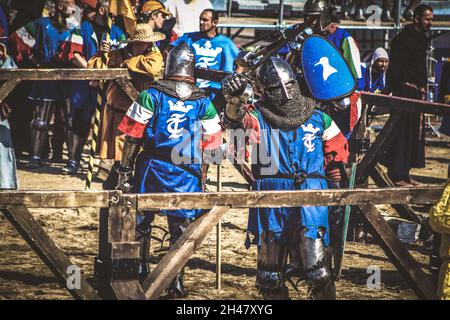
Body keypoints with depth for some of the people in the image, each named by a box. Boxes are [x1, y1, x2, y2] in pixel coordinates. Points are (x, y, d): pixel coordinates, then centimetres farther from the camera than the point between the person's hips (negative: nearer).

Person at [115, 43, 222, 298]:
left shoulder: (151, 95, -4)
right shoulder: (203, 102, 1)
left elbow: (133, 137, -5)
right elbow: (213, 143, 5)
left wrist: (125, 171, 0)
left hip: (153, 169, -1)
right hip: (187, 175, 1)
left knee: (140, 223, 13)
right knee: (180, 229, 9)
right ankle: (176, 284, 8)